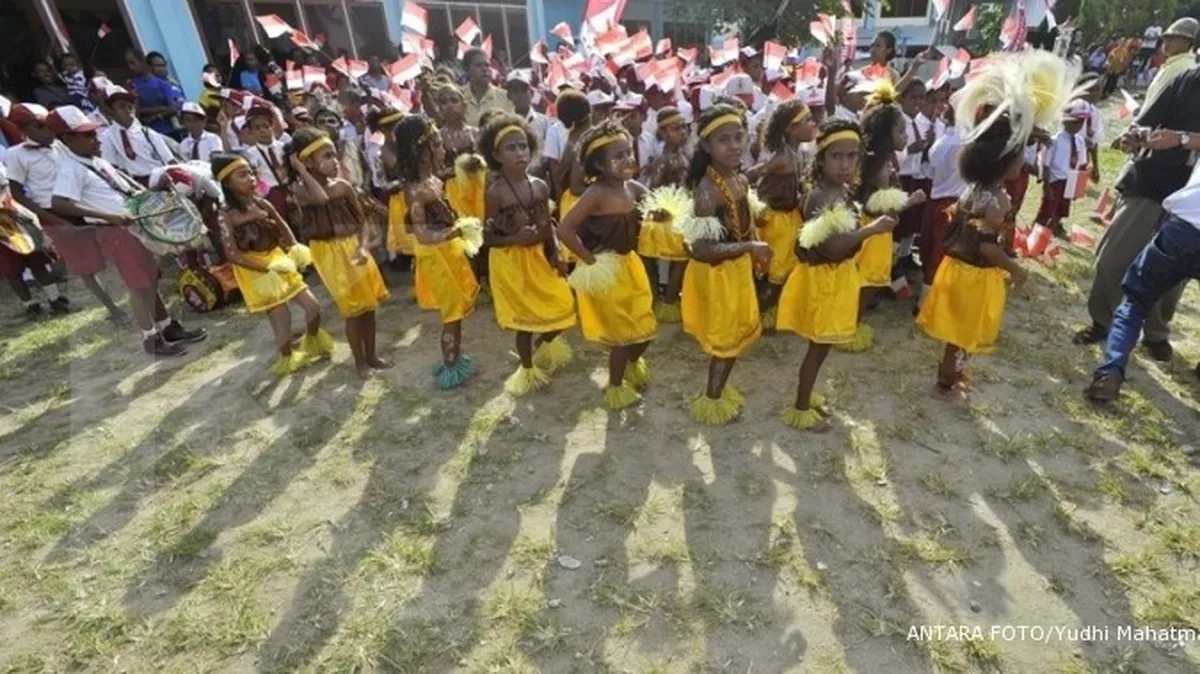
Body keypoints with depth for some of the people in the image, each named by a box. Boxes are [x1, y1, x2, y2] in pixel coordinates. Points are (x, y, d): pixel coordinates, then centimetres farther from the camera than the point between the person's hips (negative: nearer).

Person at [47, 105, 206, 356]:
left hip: (135, 224, 9)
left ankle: (168, 327, 28)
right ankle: (152, 338, 10)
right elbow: (58, 204, -27)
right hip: (114, 231, -9)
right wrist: (108, 216, -30)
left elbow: (123, 181, 27)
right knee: (140, 286, -3)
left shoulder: (97, 161, 11)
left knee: (151, 278, 16)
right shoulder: (71, 169, -15)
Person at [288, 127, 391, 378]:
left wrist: (363, 247, -15)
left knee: (368, 305, 11)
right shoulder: (300, 190, -11)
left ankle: (372, 355, 28)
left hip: (354, 247, 4)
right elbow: (320, 198, -34)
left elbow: (362, 221, 2)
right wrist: (300, 170, -21)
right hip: (331, 254, -4)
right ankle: (360, 361, 20)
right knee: (353, 309, 2)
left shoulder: (343, 186, -1)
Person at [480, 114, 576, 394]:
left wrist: (554, 254, -1)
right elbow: (487, 237, -13)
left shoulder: (540, 186, -2)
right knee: (524, 317, 7)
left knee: (562, 306, 6)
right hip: (511, 262, -4)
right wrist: (516, 238, -26)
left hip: (539, 257, 5)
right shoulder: (496, 193, -15)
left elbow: (547, 226, 6)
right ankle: (528, 368, 28)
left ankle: (544, 345, 37)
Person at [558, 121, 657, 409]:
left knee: (645, 327, 17)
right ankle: (615, 386, 29)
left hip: (629, 263, 7)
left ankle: (633, 363, 48)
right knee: (621, 333, 6)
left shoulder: (633, 188, -1)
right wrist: (590, 260, -20)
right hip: (606, 270, -7)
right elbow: (565, 229, -27)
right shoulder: (597, 193, -21)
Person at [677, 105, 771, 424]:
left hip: (737, 268, 9)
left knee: (738, 331, 22)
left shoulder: (741, 180, 1)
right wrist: (749, 247, -25)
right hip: (717, 273, -9)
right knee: (726, 336, 8)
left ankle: (717, 387, 42)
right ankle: (712, 398, 29)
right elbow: (701, 249, -31)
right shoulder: (708, 188, -26)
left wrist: (756, 248, -1)